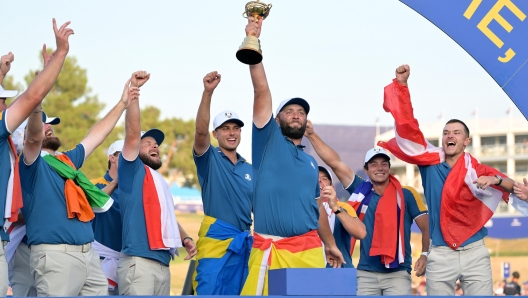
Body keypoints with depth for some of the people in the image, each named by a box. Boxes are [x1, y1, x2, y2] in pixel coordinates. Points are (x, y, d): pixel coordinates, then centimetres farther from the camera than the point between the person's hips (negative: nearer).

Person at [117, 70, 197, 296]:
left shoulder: (161, 183, 27)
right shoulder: (132, 172, 5)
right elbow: (132, 133, -8)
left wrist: (185, 239, 11)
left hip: (163, 265, 8)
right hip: (138, 263, -8)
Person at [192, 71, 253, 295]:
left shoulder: (250, 170, 17)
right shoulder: (209, 159, 2)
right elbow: (201, 131, -17)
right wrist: (208, 92, -29)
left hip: (244, 243, 5)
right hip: (216, 239, -5)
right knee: (209, 293, -13)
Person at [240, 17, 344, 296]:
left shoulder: (311, 163, 22)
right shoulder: (269, 141, 8)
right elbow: (262, 91, -2)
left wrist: (330, 244, 24)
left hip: (309, 249, 4)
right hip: (270, 249, -4)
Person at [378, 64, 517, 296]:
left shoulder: (475, 170, 0)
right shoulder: (430, 161, 3)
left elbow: (513, 188, -2)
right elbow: (408, 127, 0)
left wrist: (495, 180, -24)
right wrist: (402, 84, -5)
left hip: (474, 253, -1)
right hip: (440, 255, 1)